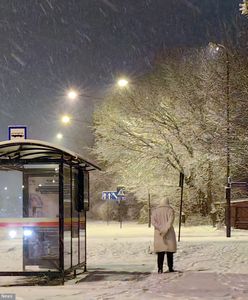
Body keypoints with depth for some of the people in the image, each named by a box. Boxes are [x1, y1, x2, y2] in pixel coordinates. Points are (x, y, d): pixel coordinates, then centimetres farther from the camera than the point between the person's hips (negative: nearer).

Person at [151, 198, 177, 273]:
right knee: (170, 251, 5)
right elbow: (170, 221, -13)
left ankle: (160, 268, -4)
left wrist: (161, 229, -12)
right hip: (169, 233, -2)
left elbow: (153, 221, -5)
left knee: (160, 252, 2)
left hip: (158, 234, 2)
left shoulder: (155, 211, 10)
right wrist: (166, 230, -18)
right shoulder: (170, 210, 2)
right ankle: (170, 268, 5)